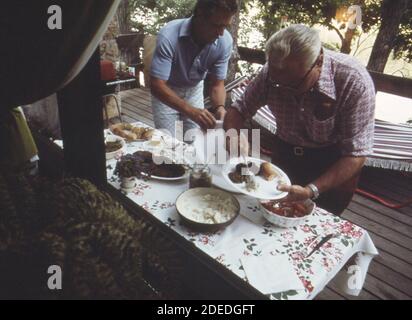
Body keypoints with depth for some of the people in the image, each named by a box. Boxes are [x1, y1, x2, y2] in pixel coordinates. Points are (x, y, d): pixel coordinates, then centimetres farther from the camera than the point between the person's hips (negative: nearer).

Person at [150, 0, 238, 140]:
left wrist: (220, 107, -35)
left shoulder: (225, 41, -23)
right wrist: (190, 111, -47)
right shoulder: (168, 36, -34)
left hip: (194, 89, 3)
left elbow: (217, 84, -15)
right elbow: (157, 85, -35)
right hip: (165, 90, -3)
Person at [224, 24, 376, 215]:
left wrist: (311, 191, -38)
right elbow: (240, 109, -8)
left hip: (335, 165, -3)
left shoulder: (354, 82, -31)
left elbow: (355, 155, -28)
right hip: (285, 155, 3)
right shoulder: (272, 73, -21)